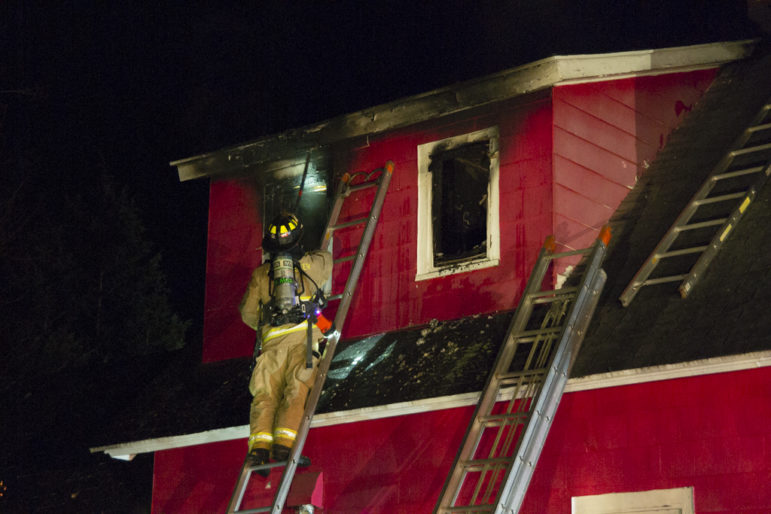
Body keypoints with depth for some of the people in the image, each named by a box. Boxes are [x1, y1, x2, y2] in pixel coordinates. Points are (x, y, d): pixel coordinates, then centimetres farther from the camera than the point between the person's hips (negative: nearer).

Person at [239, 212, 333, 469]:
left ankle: (259, 444, -21)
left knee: (265, 394, -3)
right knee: (295, 392, -10)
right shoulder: (311, 264, 13)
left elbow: (248, 313, 20)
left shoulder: (260, 274, 16)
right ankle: (283, 442, -26)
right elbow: (326, 258, 39)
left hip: (272, 339, 1)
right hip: (303, 335, -1)